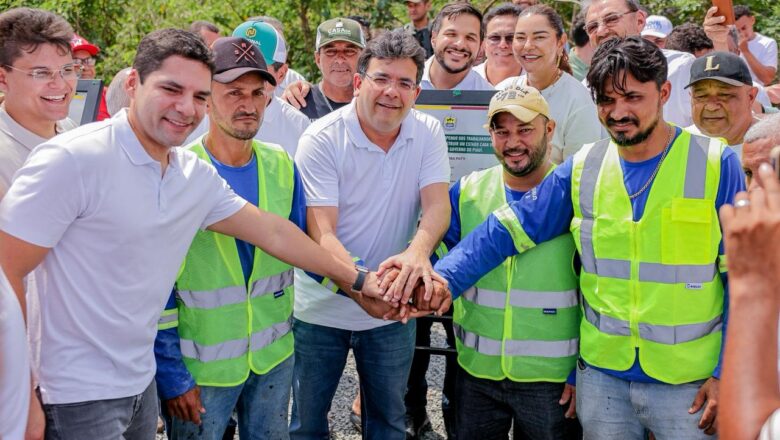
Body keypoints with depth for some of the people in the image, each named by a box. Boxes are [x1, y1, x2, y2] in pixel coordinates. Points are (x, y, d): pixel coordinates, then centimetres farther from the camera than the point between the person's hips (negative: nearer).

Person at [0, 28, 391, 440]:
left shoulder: (198, 176, 2)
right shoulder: (73, 159, -19)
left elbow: (272, 231, 11)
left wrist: (357, 280, 12)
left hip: (140, 384, 7)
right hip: (77, 397, -7)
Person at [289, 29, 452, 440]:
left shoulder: (428, 133, -4)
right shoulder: (322, 139, -15)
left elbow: (437, 205, -16)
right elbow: (321, 233, -22)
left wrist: (417, 251, -39)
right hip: (322, 309, -2)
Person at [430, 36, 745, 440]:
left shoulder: (716, 165, -8)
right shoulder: (581, 170, 0)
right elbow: (506, 230, -3)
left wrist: (729, 372, -8)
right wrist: (442, 280, -17)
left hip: (689, 381, -2)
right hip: (601, 374, 3)